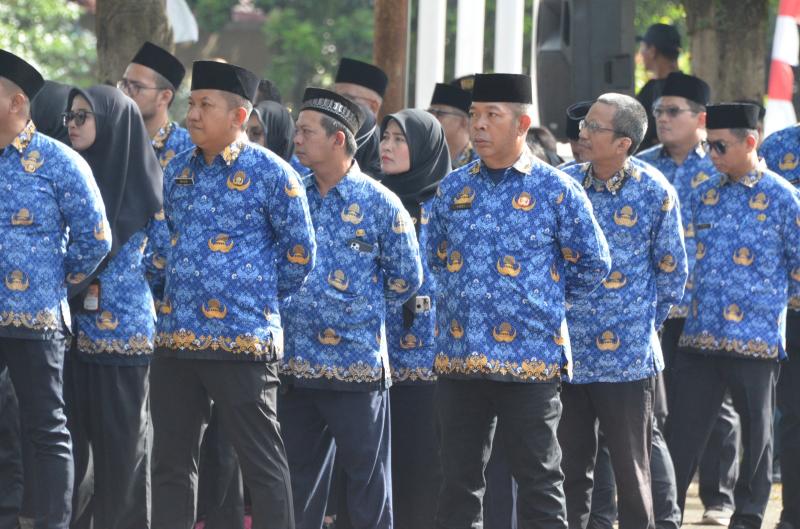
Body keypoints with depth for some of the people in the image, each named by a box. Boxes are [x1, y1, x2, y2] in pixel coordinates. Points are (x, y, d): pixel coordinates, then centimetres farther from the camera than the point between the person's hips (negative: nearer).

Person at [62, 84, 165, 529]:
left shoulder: (142, 179, -1)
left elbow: (164, 248, 1)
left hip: (121, 324, -4)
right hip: (69, 325, 4)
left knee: (121, 442, -1)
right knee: (70, 438, 3)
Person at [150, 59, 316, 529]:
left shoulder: (271, 173, -7)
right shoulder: (179, 170, 11)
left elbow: (301, 253, -2)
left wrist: (261, 298, 5)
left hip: (242, 341, -6)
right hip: (176, 339, 6)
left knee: (262, 462, -1)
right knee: (172, 460, 10)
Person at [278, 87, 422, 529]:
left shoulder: (380, 205, -6)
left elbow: (406, 279, 1)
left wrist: (359, 310, 4)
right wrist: (291, 310, 7)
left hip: (357, 365, -5)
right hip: (296, 366, 5)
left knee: (366, 482, 3)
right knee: (300, 481, 11)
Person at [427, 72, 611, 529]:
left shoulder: (556, 191, -4)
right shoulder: (454, 189, 8)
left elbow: (594, 263, 2)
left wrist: (548, 301, 6)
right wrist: (465, 298, 13)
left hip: (530, 359, -4)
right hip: (459, 358, 4)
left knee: (539, 482, 2)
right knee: (460, 481, 9)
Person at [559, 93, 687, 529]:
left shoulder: (655, 193, -7)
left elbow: (671, 274, 2)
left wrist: (645, 326, 3)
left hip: (627, 358, -3)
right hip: (565, 356, 3)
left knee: (631, 472, 5)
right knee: (569, 472, 9)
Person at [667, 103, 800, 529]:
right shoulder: (704, 194, 10)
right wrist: (694, 298, 12)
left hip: (755, 338, -4)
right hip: (700, 334, 4)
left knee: (756, 430, 7)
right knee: (683, 429, 2)